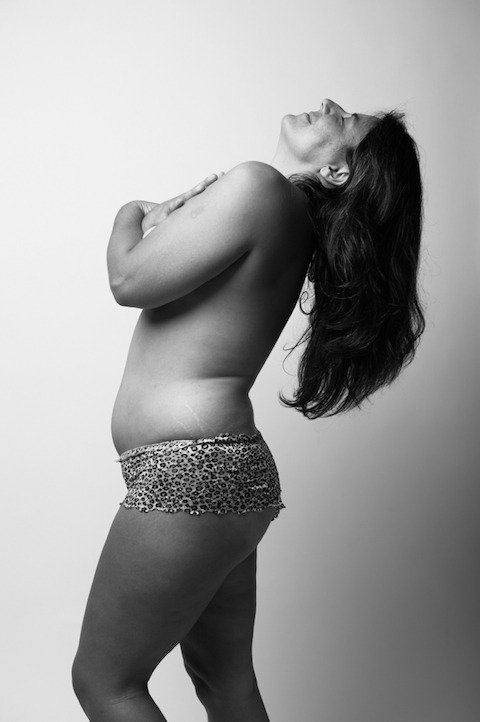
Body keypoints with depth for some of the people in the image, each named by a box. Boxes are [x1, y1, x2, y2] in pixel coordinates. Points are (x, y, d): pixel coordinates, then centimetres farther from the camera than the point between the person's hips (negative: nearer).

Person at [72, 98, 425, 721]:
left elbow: (129, 280, -11)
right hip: (224, 466, 10)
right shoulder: (294, 219, 13)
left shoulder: (257, 185, -14)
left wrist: (130, 216, 8)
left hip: (192, 471, -10)